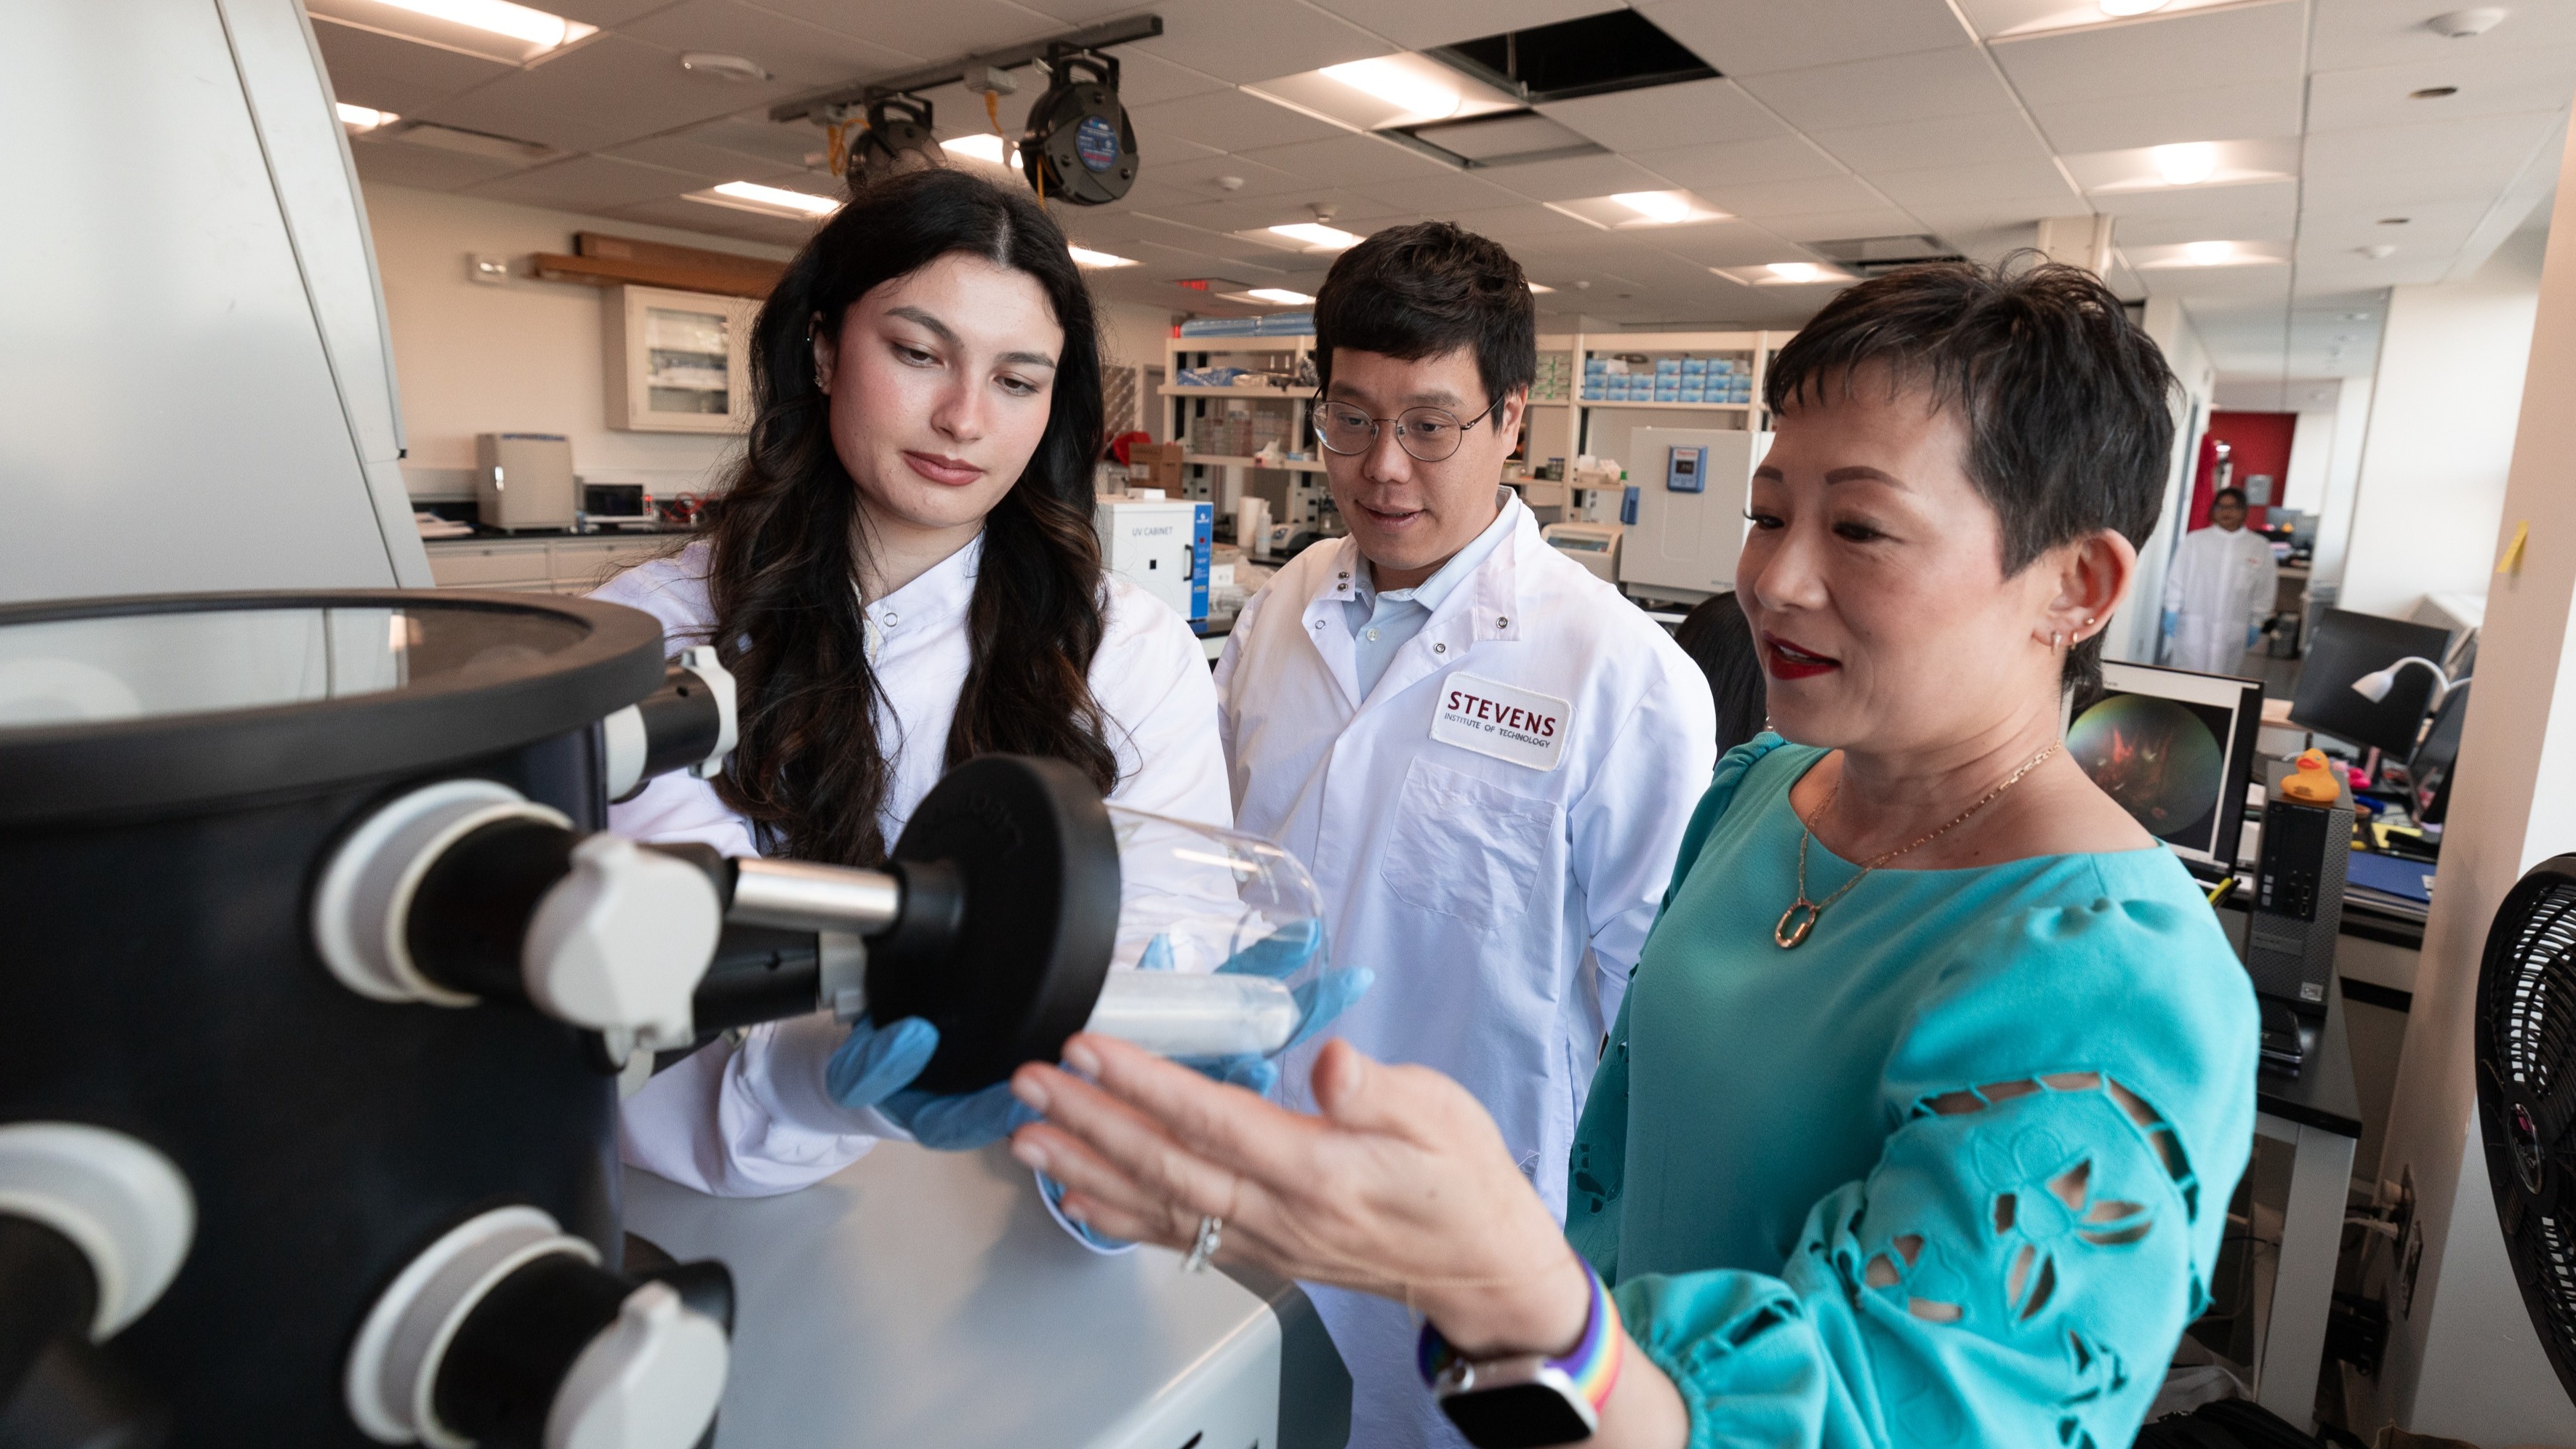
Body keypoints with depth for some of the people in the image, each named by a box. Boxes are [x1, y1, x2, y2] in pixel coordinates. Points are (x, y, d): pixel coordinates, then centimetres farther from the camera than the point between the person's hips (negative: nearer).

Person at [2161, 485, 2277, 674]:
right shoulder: (2194, 540, 4)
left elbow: (2264, 589, 6)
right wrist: (2172, 612, 1)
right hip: (2193, 625, 0)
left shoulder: (2260, 547, 5)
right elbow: (2177, 577, 5)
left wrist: (2256, 623, 4)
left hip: (2233, 630, 0)